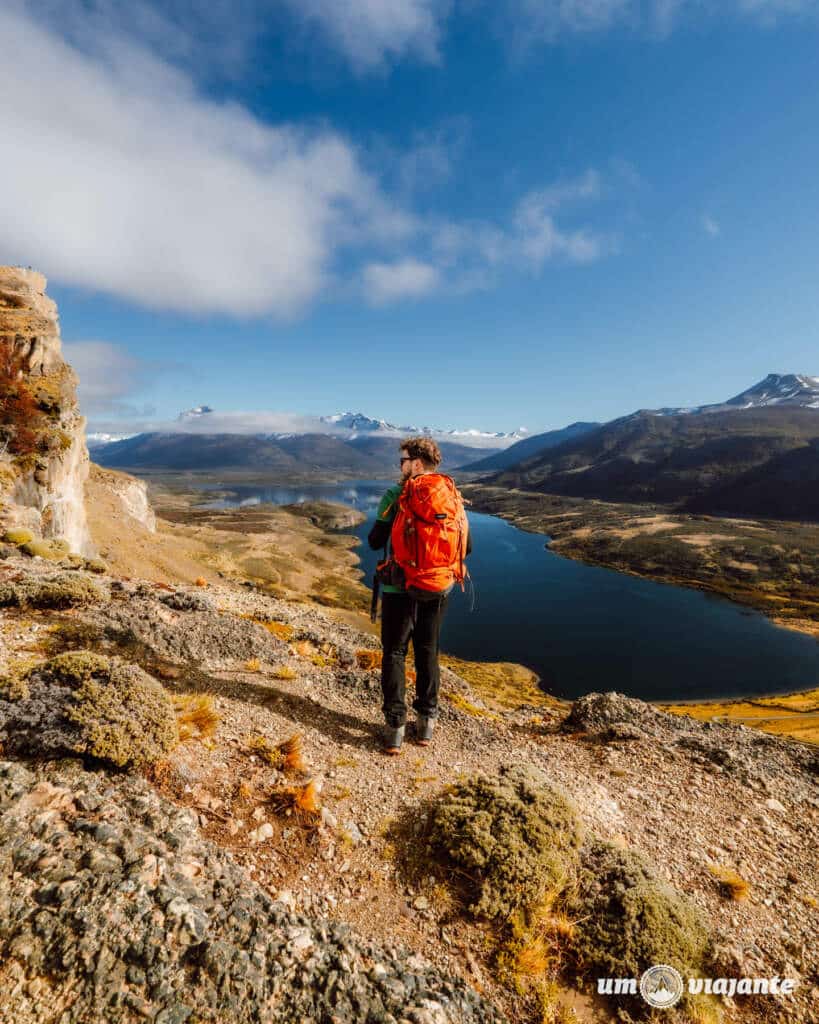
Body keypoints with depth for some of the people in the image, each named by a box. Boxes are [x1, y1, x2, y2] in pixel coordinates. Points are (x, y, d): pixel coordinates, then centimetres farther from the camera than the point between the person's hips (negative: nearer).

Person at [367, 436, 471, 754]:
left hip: (401, 588, -4)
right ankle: (426, 722, 26)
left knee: (394, 654, 9)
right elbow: (467, 547, 4)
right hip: (440, 588, 4)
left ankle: (395, 727, 9)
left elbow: (375, 542, -7)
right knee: (428, 652, 18)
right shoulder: (453, 497, 0)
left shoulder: (395, 495, -11)